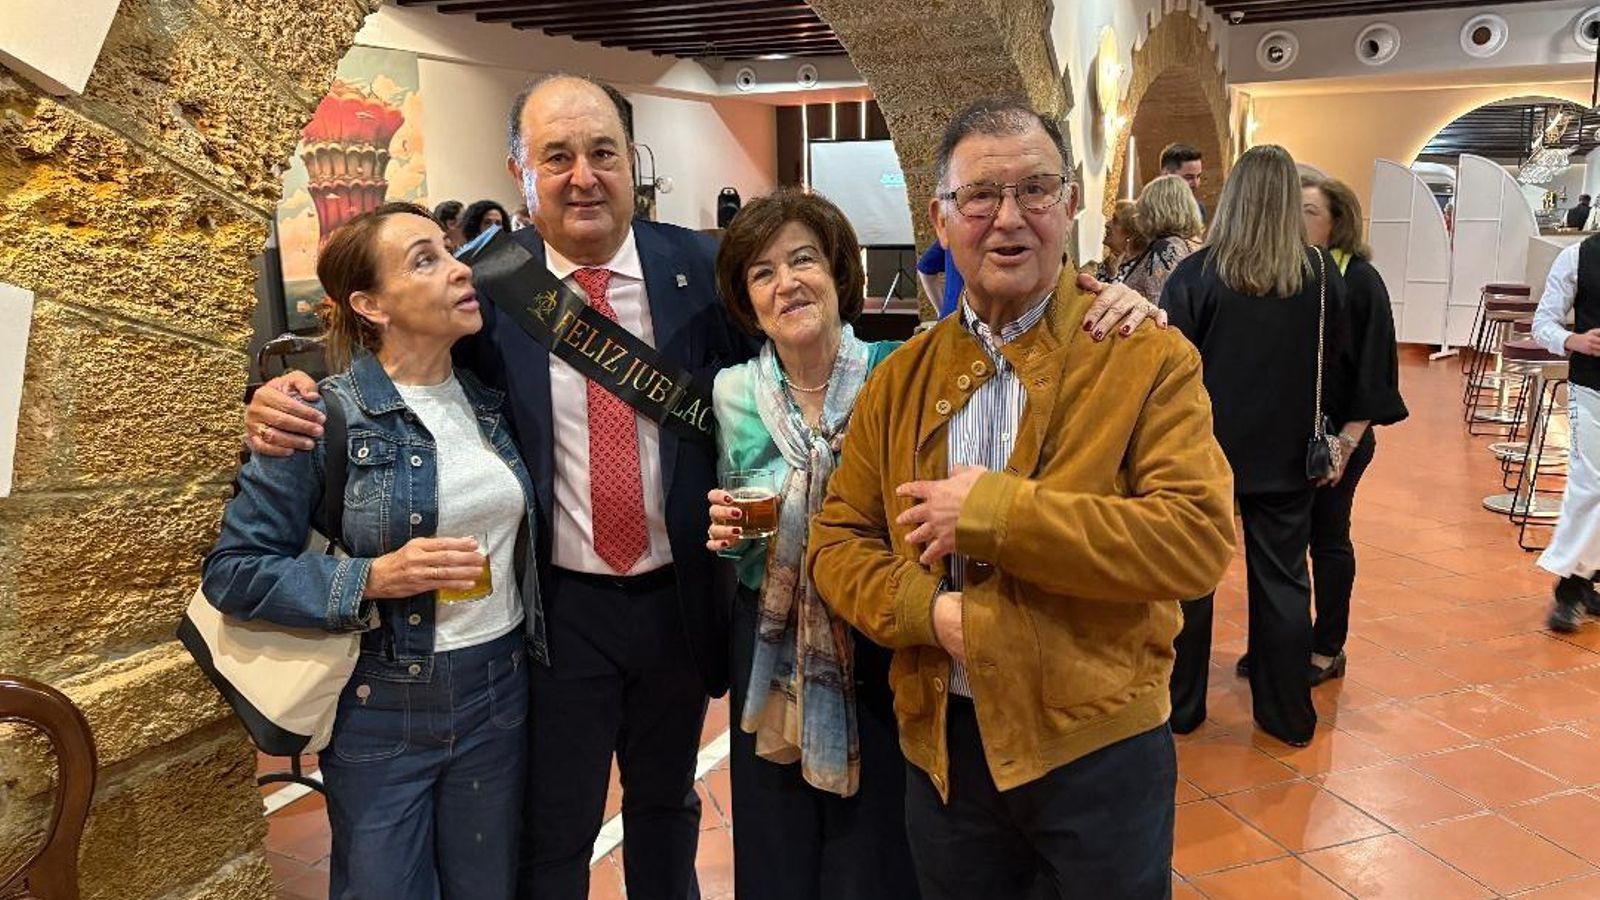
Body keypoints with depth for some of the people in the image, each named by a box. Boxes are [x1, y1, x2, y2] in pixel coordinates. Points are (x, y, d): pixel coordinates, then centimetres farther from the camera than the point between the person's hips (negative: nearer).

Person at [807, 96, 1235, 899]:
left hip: (1101, 747, -3)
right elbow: (838, 542, 5)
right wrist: (928, 611, -14)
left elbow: (1200, 538, -18)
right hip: (943, 744, 4)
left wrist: (994, 511, -21)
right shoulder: (899, 380, 4)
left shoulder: (1149, 357, -7)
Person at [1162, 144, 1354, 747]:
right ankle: (1288, 715, 23)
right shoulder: (1323, 276, -5)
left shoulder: (1197, 275, -14)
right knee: (1282, 580, 13)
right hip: (1287, 455, 3)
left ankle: (1180, 708, 22)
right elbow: (1335, 366, 6)